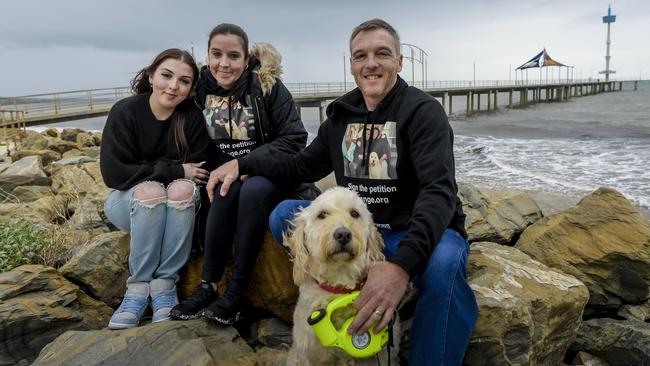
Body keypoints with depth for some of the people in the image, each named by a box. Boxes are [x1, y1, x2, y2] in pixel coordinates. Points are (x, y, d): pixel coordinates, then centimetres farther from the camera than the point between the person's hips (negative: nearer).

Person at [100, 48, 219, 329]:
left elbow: (201, 171, -10)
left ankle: (165, 284, -25)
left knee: (183, 189, -31)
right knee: (150, 190, -33)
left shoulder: (193, 117, -11)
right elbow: (114, 173, -19)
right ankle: (138, 286, -24)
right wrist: (175, 170, -23)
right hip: (129, 201, -1)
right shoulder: (125, 111, -14)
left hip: (180, 206, 1)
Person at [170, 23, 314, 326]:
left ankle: (237, 292, -25)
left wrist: (245, 163, -22)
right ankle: (208, 287, -22)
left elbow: (294, 139, -13)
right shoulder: (201, 86, 0)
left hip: (269, 173, -2)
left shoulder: (267, 85, -9)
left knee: (252, 190, -34)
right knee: (226, 192, -31)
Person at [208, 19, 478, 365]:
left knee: (443, 264, -39)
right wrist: (242, 163, 4)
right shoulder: (342, 114, 5)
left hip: (417, 234, -5)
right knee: (284, 214, -6)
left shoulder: (423, 110, -13)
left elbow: (439, 191, -28)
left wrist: (403, 263, -45)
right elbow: (303, 165, 17)